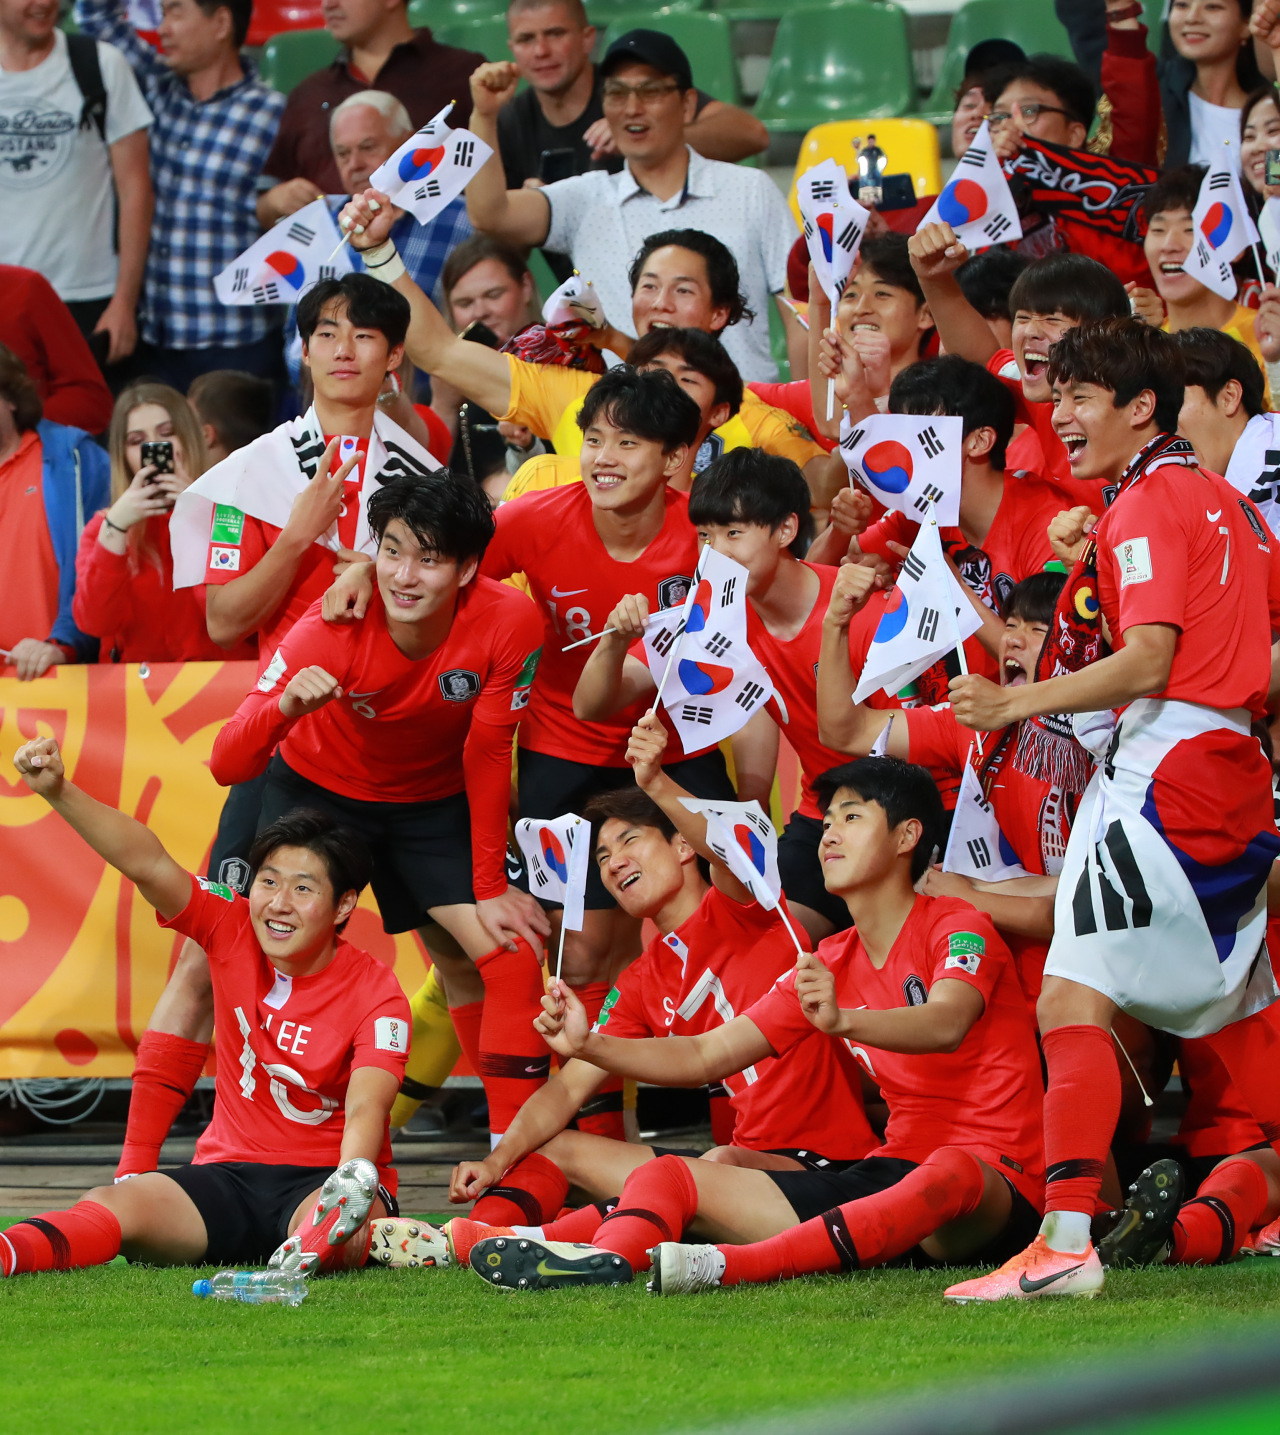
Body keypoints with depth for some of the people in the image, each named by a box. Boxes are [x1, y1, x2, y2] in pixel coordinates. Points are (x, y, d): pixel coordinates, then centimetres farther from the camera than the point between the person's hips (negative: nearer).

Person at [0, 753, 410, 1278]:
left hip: (324, 1180, -2)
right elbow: (147, 864, -12)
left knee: (341, 1230, -41)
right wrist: (58, 792, -26)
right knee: (110, 1206, -29)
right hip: (231, 1175, 2)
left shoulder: (376, 993, -11)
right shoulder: (232, 930, 0)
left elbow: (366, 1107, -25)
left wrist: (351, 1183, -46)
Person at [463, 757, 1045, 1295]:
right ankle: (604, 1259, -41)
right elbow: (704, 1055, 13)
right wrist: (589, 1045, -3)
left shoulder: (959, 928, -5)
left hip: (992, 1186, -7)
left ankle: (725, 1267, -59)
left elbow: (944, 1026, -28)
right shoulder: (829, 965, 16)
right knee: (665, 1175, -6)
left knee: (949, 1177, -45)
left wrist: (843, 1020, -47)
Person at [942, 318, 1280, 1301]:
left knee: (1072, 1000, -14)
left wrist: (1020, 702, -22)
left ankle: (1067, 1241, -25)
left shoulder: (1146, 505, -8)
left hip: (1164, 769, -10)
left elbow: (1147, 663, -19)